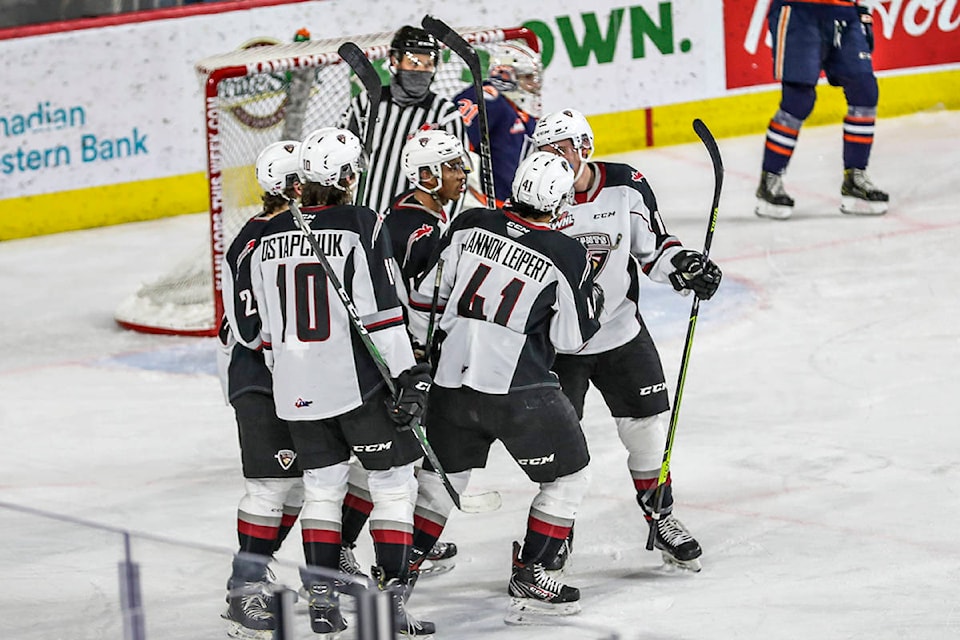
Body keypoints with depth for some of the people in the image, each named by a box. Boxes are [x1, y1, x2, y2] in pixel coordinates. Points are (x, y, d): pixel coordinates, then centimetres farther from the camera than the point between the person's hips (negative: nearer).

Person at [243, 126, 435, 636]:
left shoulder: (270, 238, 6)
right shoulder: (360, 225, -10)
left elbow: (268, 327, 13)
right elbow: (382, 311, -15)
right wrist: (409, 375, -11)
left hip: (298, 388, 5)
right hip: (358, 381, -5)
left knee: (322, 486, 17)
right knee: (394, 484, 3)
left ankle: (321, 596, 13)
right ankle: (390, 599, -4)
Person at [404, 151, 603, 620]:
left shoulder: (470, 225, 1)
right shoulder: (567, 256, -9)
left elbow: (427, 294, 7)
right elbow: (572, 338, -2)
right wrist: (587, 298, 15)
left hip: (451, 379, 5)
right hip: (519, 388, -5)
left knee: (443, 475, 24)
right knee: (568, 476, 13)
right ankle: (528, 577, 9)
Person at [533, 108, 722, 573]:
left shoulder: (627, 187, -8)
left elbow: (652, 246, 5)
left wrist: (684, 266, -11)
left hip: (622, 331, 2)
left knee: (649, 426, 6)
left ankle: (661, 518, 25)